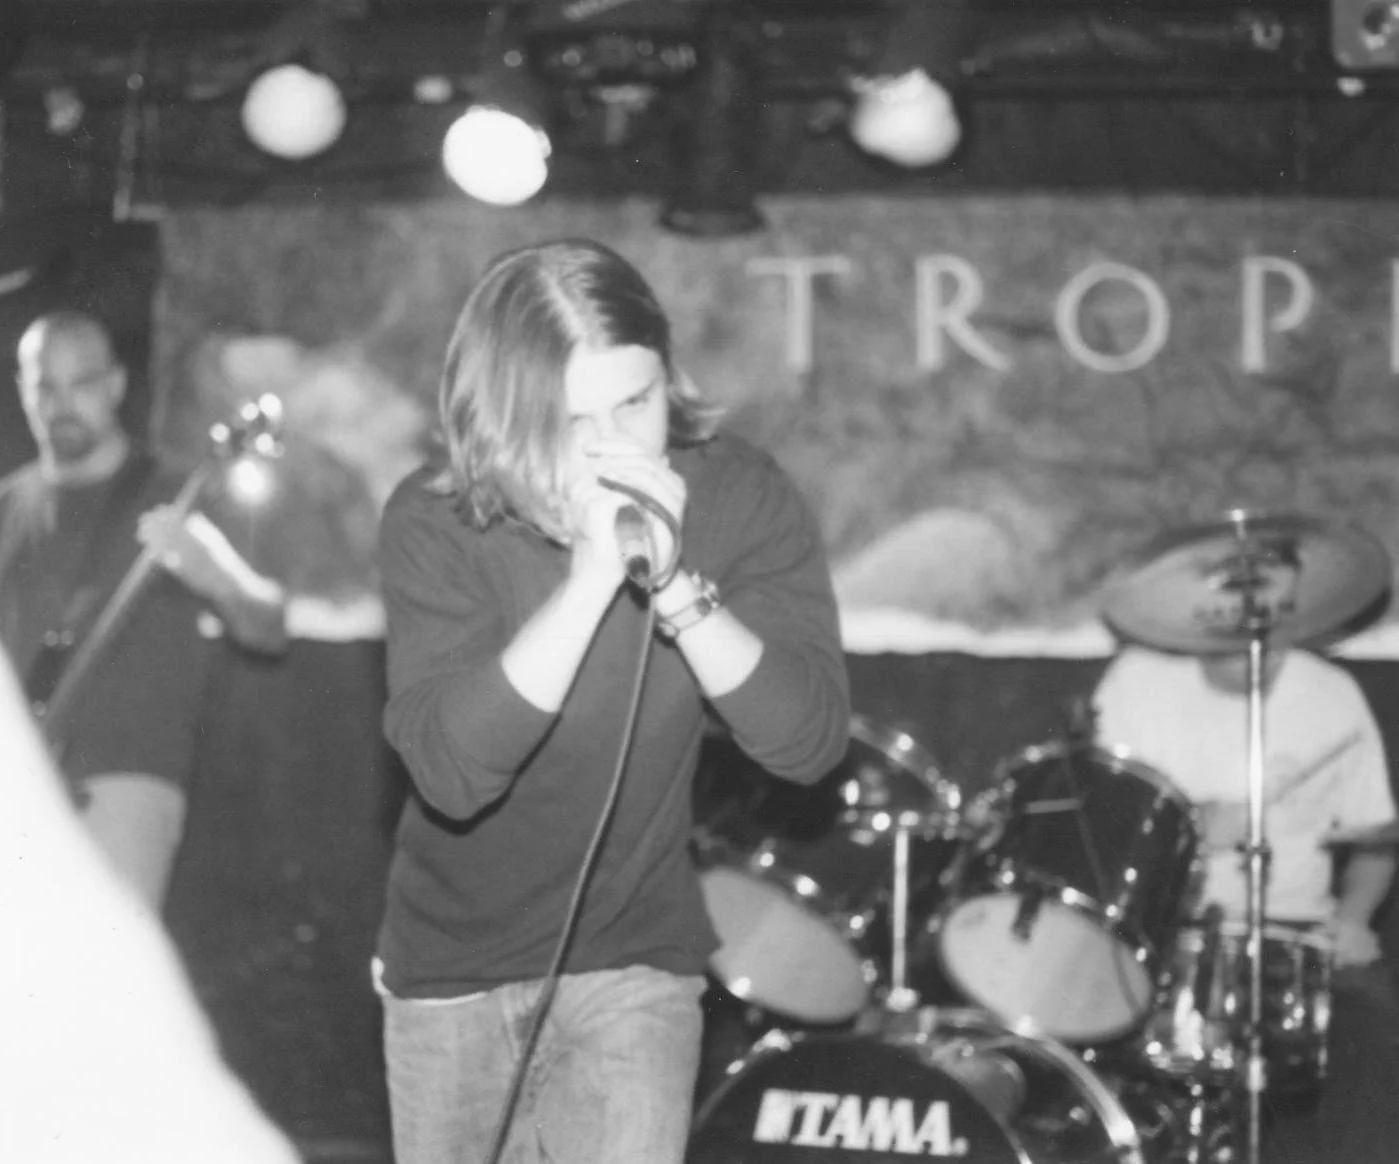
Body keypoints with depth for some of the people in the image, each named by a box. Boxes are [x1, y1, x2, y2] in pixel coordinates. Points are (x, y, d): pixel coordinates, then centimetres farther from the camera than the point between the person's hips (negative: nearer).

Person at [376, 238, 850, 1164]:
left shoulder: (738, 498, -15)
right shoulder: (437, 522, -19)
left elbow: (812, 743, -22)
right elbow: (452, 770, -31)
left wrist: (676, 584, -35)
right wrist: (590, 580, -39)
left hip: (635, 963, 0)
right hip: (455, 968, 1)